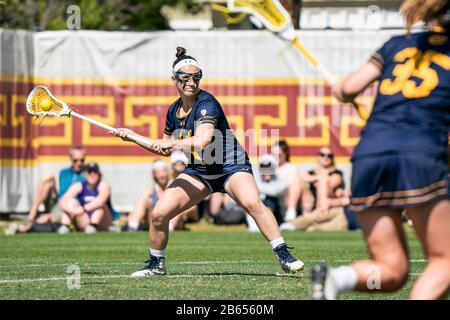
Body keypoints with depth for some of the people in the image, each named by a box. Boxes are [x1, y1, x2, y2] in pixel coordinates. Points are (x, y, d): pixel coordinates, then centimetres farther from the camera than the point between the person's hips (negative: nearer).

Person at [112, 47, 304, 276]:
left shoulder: (206, 103, -20)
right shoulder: (174, 111, 3)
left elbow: (202, 141, -36)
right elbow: (166, 149, 20)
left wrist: (170, 143, -24)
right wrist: (134, 137, 14)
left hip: (231, 167, -6)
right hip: (198, 171, 6)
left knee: (252, 203, -34)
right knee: (158, 214, -7)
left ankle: (284, 257, -27)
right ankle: (156, 264, 17)